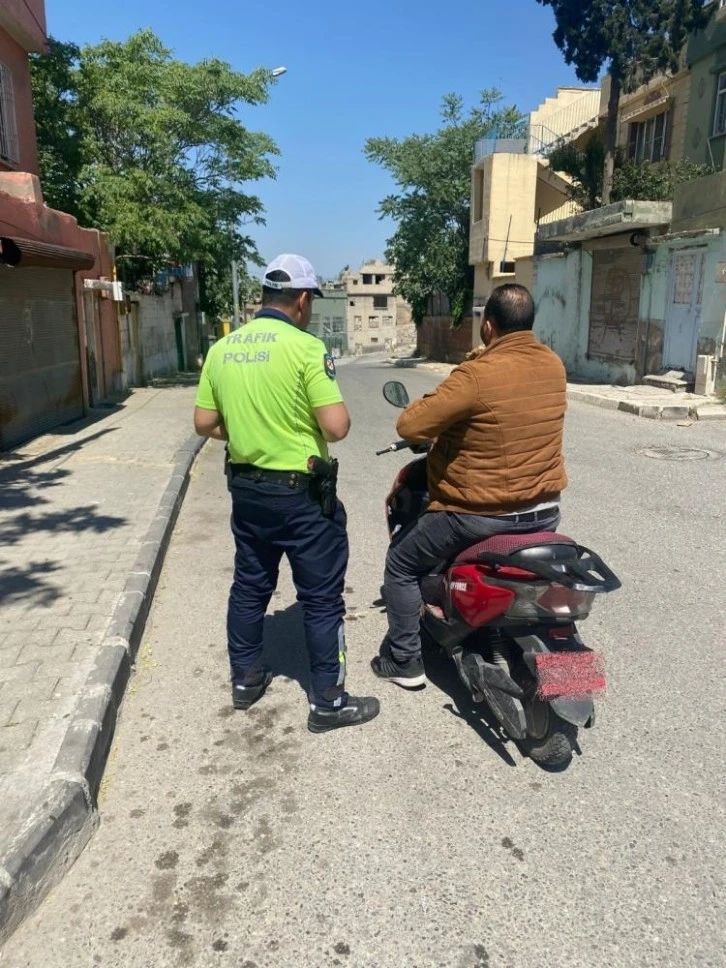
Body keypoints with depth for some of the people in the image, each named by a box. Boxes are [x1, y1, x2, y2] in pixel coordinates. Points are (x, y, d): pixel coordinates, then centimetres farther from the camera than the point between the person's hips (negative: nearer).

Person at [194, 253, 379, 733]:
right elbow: (336, 427, -20)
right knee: (321, 597, 6)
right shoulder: (305, 346, -16)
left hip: (246, 488, 7)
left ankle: (246, 679, 34)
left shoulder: (222, 349, 3)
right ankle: (328, 701, 16)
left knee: (250, 587, 20)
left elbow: (204, 423, 7)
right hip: (301, 492, -6)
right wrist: (339, 407, 2)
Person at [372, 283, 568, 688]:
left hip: (480, 513, -6)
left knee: (402, 565, 16)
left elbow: (409, 426, -20)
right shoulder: (554, 365, -1)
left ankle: (405, 661, 24)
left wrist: (437, 407, 1)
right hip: (545, 510, 7)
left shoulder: (477, 375, -23)